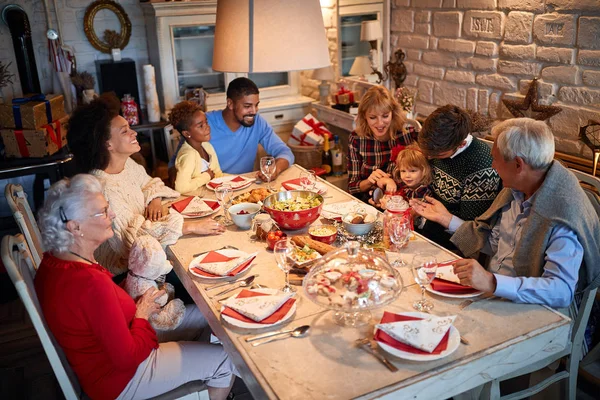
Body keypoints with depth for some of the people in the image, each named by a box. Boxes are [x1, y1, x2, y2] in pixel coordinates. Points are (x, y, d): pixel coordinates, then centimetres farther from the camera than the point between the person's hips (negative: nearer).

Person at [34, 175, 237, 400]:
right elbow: (128, 357, -28)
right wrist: (142, 314, -12)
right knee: (227, 358, 0)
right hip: (118, 380, -9)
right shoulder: (92, 283, -37)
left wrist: (136, 304, -5)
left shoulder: (55, 259, -6)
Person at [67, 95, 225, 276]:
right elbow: (132, 237, -32)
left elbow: (149, 183, 20)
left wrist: (155, 199, -5)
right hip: (122, 273, -8)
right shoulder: (102, 189, -27)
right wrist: (190, 226, -32)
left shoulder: (127, 164, 0)